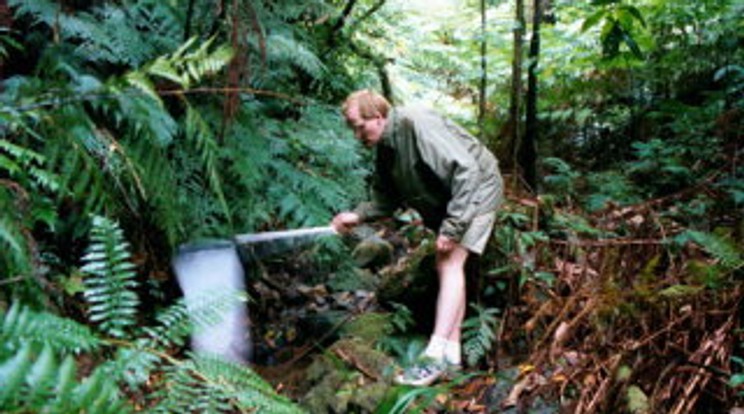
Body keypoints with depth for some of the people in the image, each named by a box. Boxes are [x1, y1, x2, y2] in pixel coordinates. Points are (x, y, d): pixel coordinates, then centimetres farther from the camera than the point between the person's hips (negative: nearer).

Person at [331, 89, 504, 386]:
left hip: (476, 191, -9)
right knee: (445, 267, 8)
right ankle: (451, 354, 14)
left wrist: (452, 226, -31)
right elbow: (387, 199, 6)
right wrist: (358, 216, -11)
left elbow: (466, 170, -32)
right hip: (446, 202, 10)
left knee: (451, 263, -18)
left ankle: (436, 354, -20)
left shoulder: (417, 125, -29)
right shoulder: (384, 148, 0)